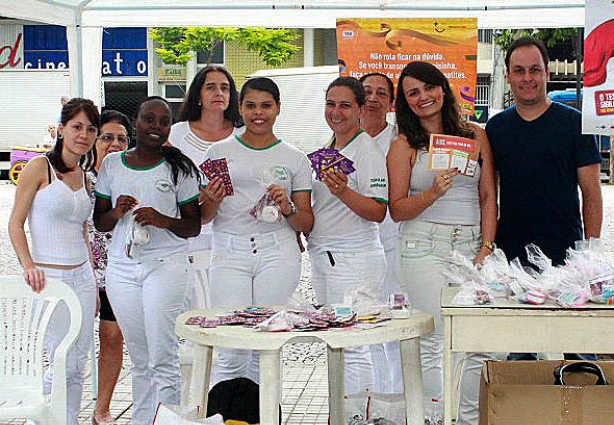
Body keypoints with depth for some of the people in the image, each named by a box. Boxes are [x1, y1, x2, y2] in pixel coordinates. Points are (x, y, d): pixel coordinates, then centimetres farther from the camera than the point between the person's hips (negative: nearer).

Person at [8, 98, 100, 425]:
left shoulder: (83, 176, 13)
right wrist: (28, 265, -21)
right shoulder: (40, 167, -6)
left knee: (78, 366, 8)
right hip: (50, 278, -6)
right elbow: (16, 223, -7)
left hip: (83, 278, 6)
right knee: (63, 365, -6)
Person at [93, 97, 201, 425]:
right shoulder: (112, 164, 9)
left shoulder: (179, 167, 1)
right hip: (122, 267, 3)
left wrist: (162, 220, -16)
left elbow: (193, 226, 2)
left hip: (166, 264, -3)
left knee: (163, 356, -8)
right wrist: (116, 213, -8)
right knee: (139, 358, 9)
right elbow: (99, 222, 14)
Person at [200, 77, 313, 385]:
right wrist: (213, 200, -8)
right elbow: (203, 218, 12)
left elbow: (306, 224, 12)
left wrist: (287, 209, -7)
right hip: (230, 254, -1)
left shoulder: (294, 158, 11)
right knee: (232, 353, -11)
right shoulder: (219, 152, 10)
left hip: (277, 255, 1)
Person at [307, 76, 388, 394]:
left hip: (355, 260, -9)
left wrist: (343, 192, -29)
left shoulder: (368, 151, -9)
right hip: (322, 258, 9)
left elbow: (378, 213, -17)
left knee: (351, 345, -10)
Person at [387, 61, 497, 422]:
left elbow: (489, 197, 9)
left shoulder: (475, 135, 11)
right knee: (432, 344, -6)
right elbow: (397, 210, 2)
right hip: (424, 248, -2)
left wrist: (485, 250, -1)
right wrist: (432, 194, -17)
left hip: (472, 246, 2)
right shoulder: (404, 145, 6)